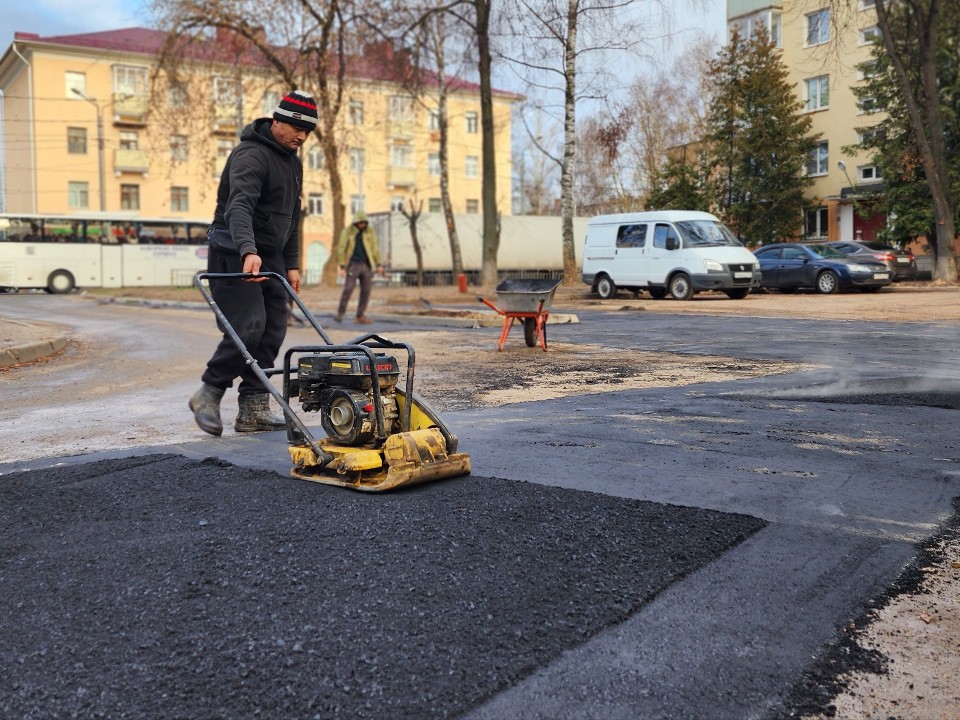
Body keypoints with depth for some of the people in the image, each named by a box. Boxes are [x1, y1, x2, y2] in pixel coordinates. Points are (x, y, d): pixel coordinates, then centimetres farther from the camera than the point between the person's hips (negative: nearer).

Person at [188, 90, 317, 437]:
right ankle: (209, 394, 3)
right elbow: (239, 206, -33)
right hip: (235, 254, -9)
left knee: (272, 331, 2)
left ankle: (253, 409, 7)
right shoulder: (251, 156, -17)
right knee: (248, 327, -16)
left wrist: (291, 263, 15)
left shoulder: (292, 162, 14)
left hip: (269, 256, 9)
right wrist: (248, 251, -49)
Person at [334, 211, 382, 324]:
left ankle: (360, 316, 6)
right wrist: (342, 266, -11)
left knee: (366, 291, -1)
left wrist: (378, 264, -1)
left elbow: (375, 247, 4)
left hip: (366, 265, 3)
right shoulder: (347, 232, -5)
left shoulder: (370, 231, 3)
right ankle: (340, 314, -1)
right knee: (348, 289, -12)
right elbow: (341, 249, -5)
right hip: (353, 264, -3)